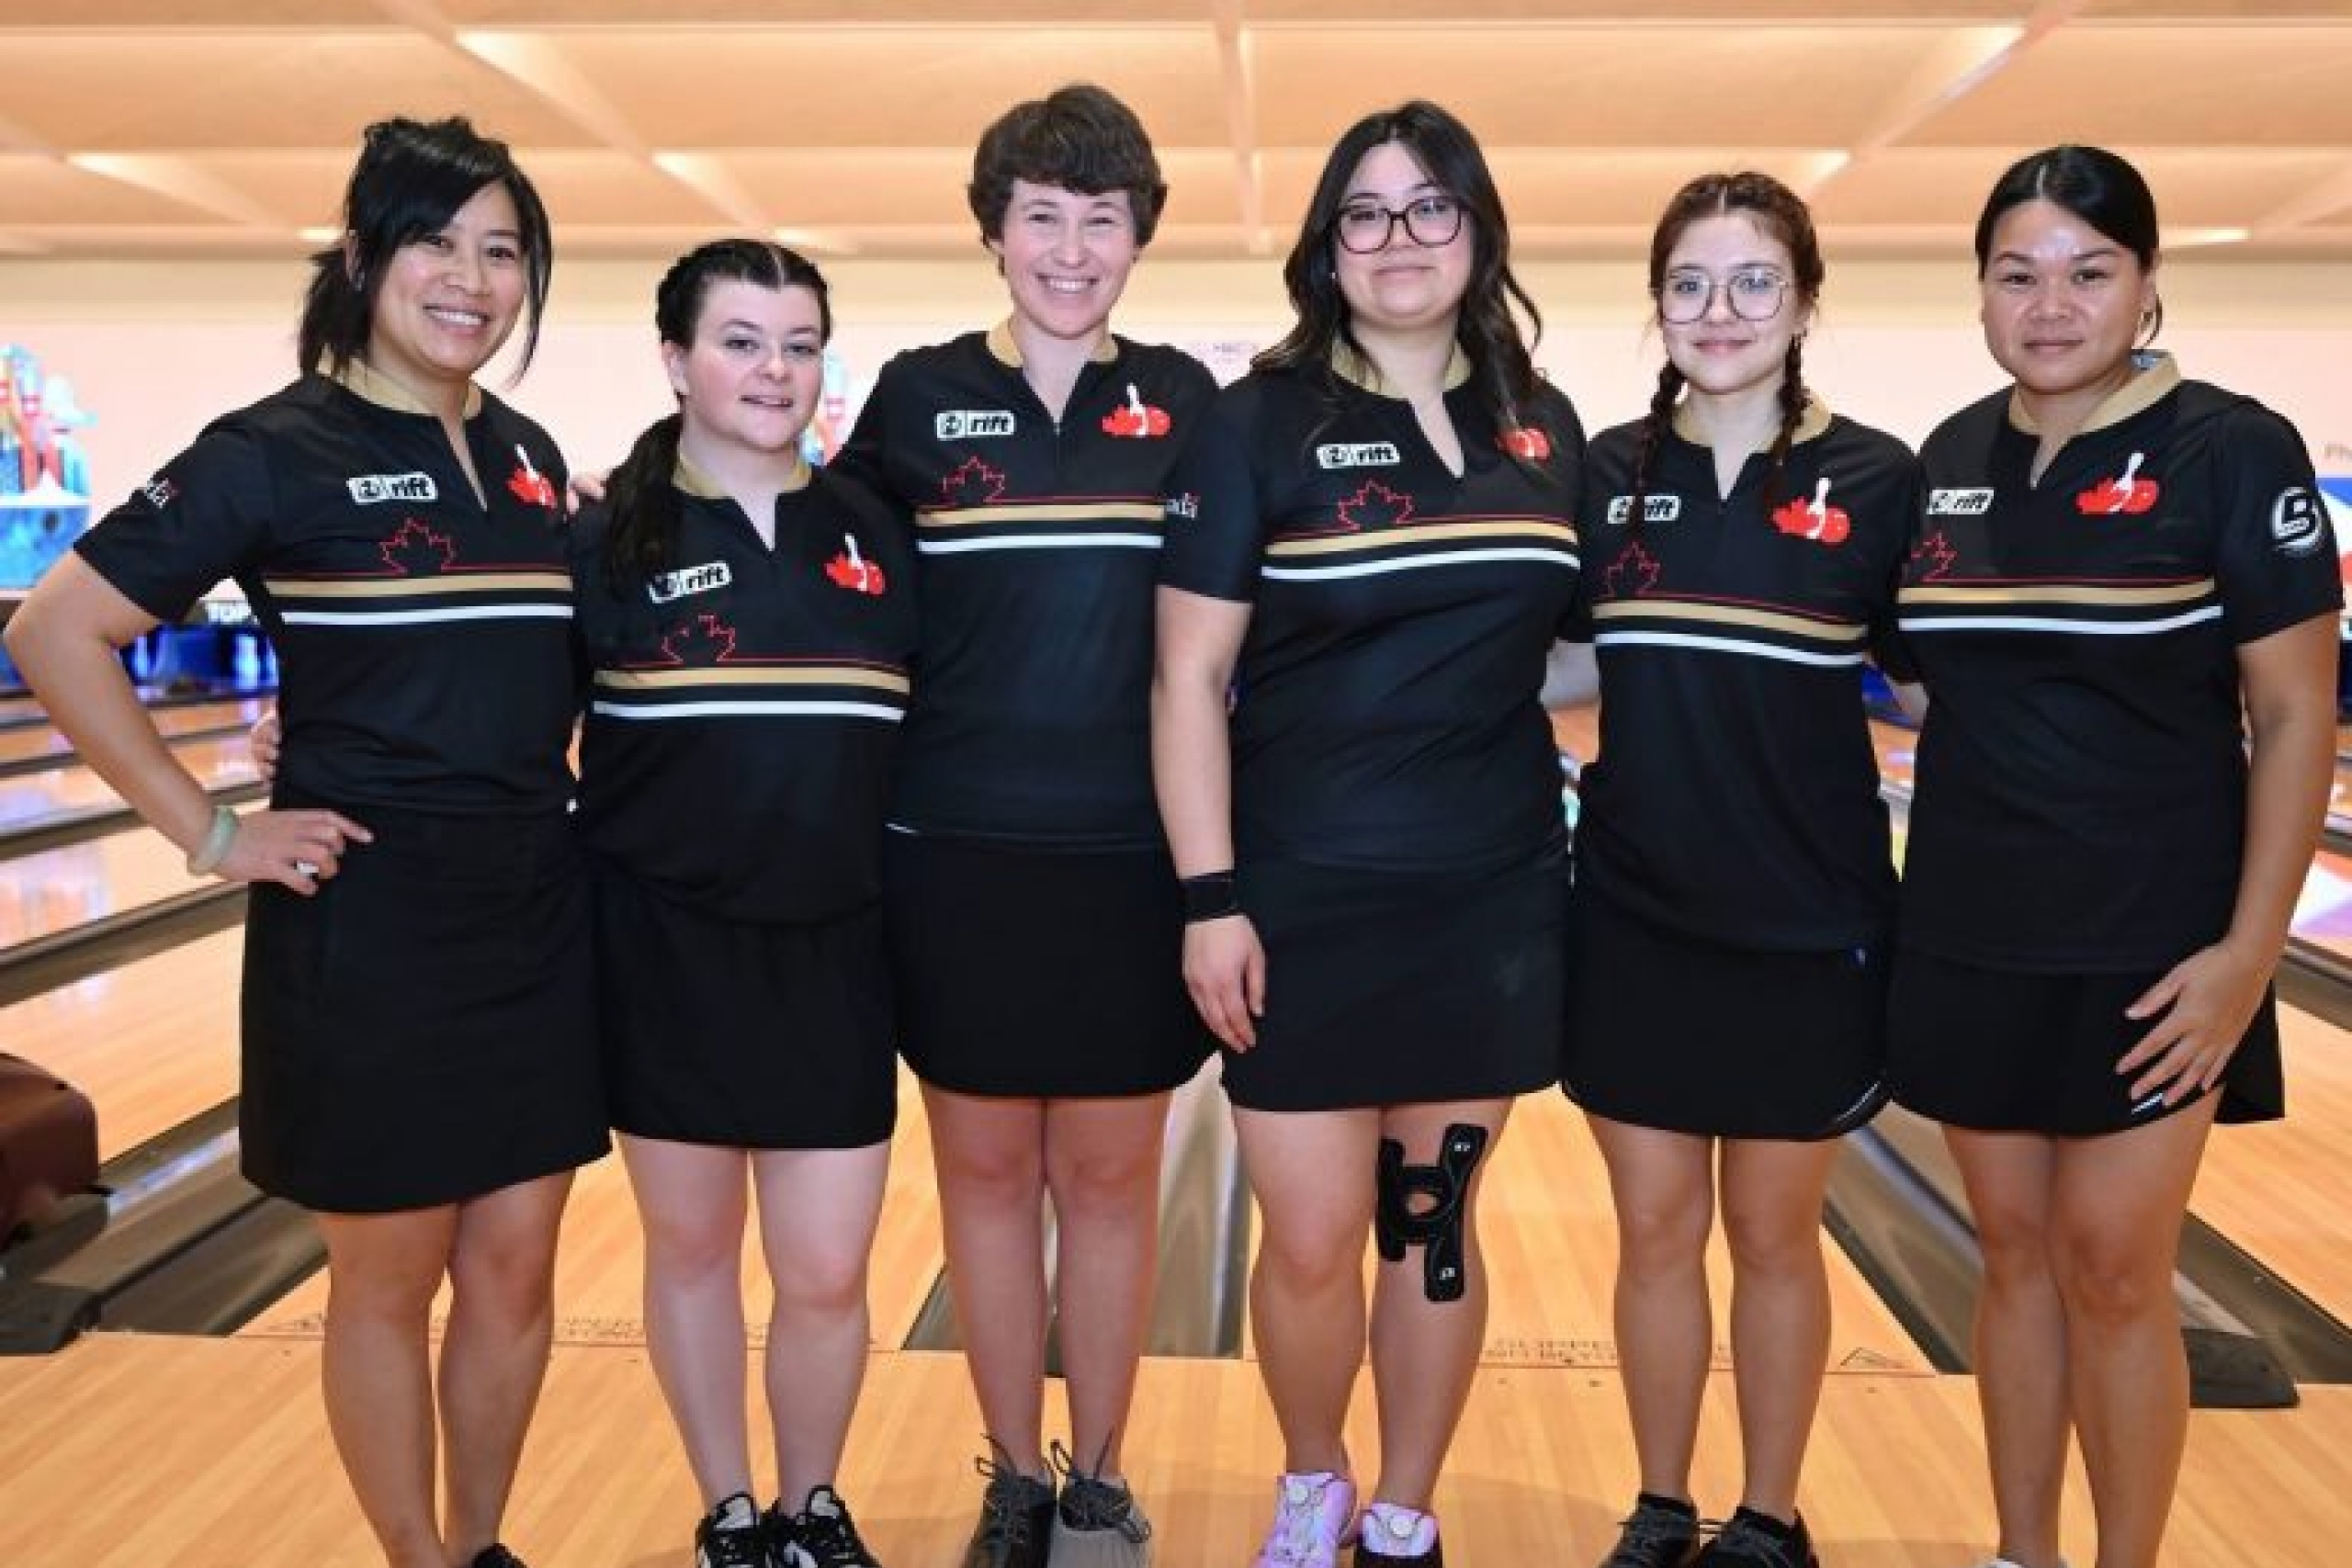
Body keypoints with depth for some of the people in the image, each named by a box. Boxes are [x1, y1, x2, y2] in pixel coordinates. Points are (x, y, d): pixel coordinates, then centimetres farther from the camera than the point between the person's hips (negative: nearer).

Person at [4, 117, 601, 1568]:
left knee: (514, 1270, 13)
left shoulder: (530, 455, 7)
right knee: (389, 1282, 10)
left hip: (539, 920, 5)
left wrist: (570, 790, 9)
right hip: (365, 932, -5)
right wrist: (214, 832, -12)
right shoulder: (277, 453, -9)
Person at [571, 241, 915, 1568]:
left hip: (832, 952, 1)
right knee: (691, 1247, 13)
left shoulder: (874, 536, 3)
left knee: (826, 1272, 4)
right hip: (667, 950, -1)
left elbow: (925, 736, 9)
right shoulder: (612, 541, -4)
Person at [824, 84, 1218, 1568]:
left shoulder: (1188, 400, 3)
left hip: (1133, 855, 0)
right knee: (987, 1170, 11)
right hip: (961, 852, 0)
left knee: (1111, 1177, 9)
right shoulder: (917, 393, 2)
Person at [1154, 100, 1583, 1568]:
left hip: (1494, 898, 3)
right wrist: (1211, 899, -12)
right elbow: (1190, 679, -7)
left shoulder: (1545, 429, 6)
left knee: (1432, 1224, 13)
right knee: (1311, 1242, 4)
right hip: (1307, 897, -3)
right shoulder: (1259, 424, -4)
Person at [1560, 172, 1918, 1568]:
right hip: (1635, 920, 2)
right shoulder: (1605, 472, 2)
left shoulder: (1876, 480, -4)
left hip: (1806, 926, -2)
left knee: (1774, 1235, 12)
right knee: (1656, 1230, 12)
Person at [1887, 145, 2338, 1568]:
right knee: (2016, 1253, 14)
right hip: (1971, 939, 4)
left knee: (2112, 1271, 3)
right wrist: (1924, 901, 9)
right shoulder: (1952, 458, 5)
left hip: (2145, 948, -4)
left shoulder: (2231, 451, -9)